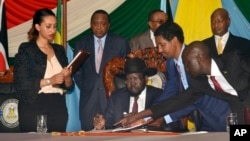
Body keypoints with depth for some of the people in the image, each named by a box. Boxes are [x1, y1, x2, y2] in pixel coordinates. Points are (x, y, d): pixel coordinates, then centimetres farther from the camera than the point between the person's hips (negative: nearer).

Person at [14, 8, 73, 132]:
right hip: (34, 108, -4)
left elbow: (68, 85, 13)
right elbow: (20, 84, -11)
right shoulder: (26, 50, -2)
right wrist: (50, 81, -19)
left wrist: (67, 78, -10)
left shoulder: (59, 50, 13)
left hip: (58, 108, 5)